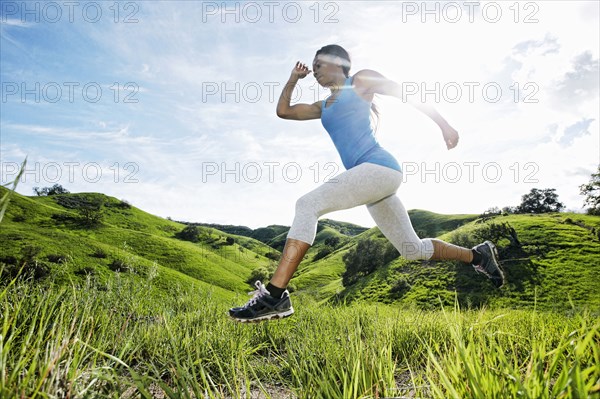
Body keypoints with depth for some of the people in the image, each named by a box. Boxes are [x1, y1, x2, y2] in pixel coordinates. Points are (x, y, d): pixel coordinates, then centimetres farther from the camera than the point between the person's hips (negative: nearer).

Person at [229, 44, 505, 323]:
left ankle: (275, 296, -29)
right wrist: (294, 78, 30)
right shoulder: (324, 107, 29)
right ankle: (477, 255, 33)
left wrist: (444, 125, 1)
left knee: (308, 204, -23)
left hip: (380, 167, -9)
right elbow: (283, 110, 33)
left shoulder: (361, 81, 10)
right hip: (370, 177, 9)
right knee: (413, 250, 13)